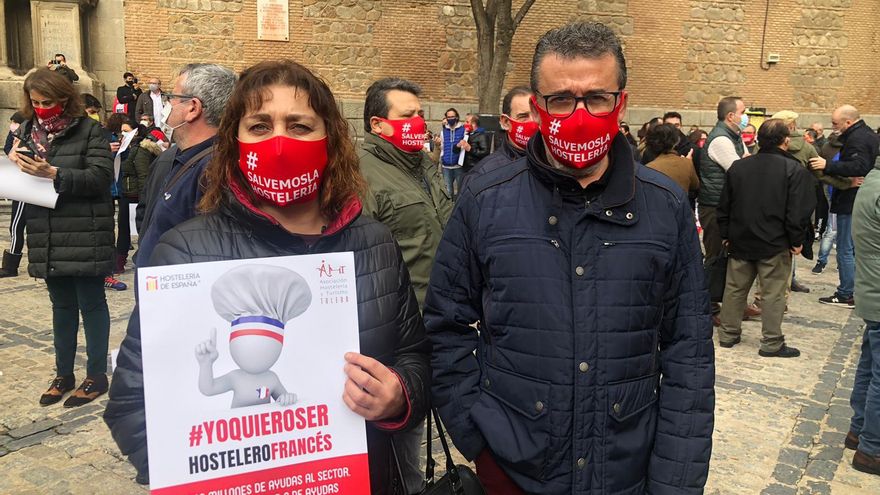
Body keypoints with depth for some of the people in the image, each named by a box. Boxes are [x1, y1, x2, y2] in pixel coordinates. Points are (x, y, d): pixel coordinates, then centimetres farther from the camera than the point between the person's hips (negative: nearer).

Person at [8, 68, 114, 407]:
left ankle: (97, 376, 15)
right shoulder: (27, 130, 12)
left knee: (91, 303, 4)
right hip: (47, 238, 6)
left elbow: (101, 176, -16)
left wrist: (54, 173, -26)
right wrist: (12, 162, -7)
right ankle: (64, 374, 27)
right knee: (61, 305, 15)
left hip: (85, 236, -6)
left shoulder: (89, 131, -6)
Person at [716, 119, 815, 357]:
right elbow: (798, 212, -13)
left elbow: (724, 206, 8)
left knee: (735, 289, 13)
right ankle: (772, 344, 9)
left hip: (740, 241, 5)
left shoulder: (738, 166, 4)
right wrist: (797, 241, -3)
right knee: (773, 294, 3)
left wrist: (725, 235, 15)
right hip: (775, 244, -4)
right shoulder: (794, 170, -11)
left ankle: (728, 334, 21)